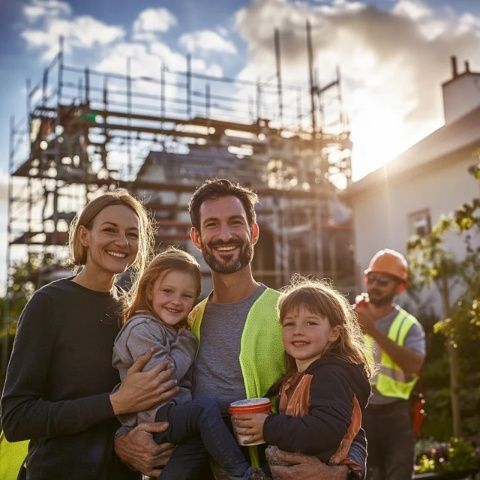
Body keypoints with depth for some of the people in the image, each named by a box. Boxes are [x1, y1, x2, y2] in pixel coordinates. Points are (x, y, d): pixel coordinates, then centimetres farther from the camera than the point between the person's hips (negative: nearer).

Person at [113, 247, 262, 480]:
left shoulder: (178, 331, 20)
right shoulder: (141, 328, -8)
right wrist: (188, 345, -6)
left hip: (177, 412, 8)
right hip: (154, 418, -8)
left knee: (199, 445, -20)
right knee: (206, 407, -28)